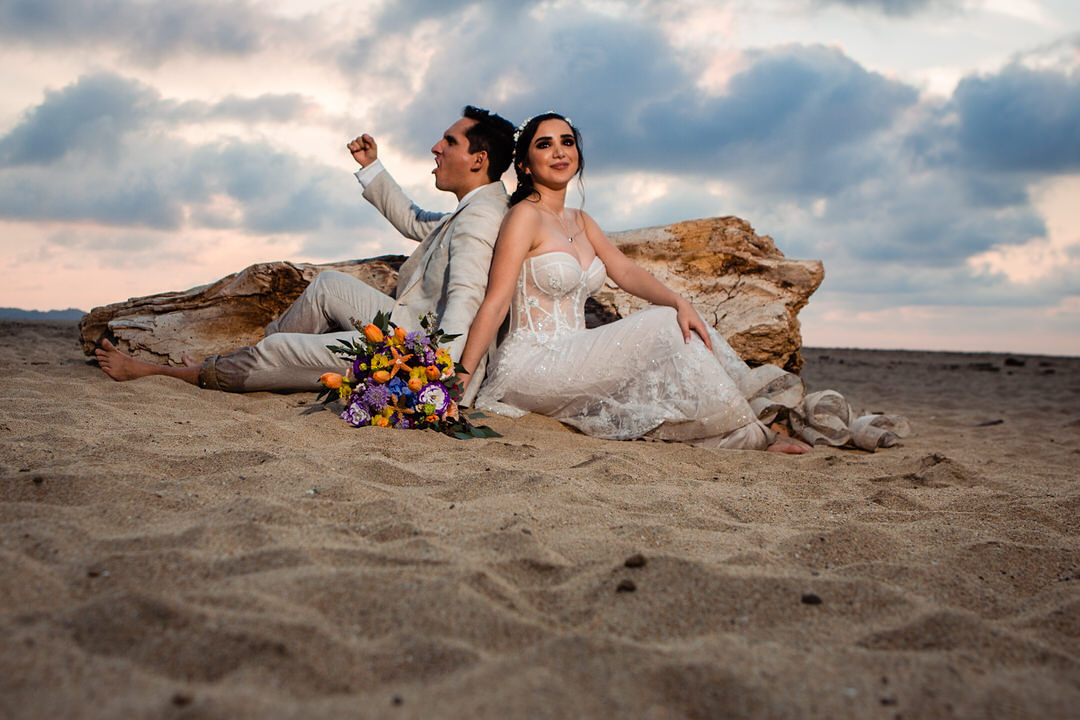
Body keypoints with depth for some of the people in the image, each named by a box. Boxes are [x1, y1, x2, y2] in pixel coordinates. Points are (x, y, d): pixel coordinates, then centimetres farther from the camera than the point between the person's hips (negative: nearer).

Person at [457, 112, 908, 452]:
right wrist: (460, 383, -19)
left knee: (676, 320, -7)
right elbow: (495, 303, -14)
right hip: (530, 365, -7)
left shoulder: (580, 222, 17)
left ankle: (764, 402, -8)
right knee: (660, 328, -18)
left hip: (570, 362, 7)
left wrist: (680, 303, -12)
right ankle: (747, 432, -13)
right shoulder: (525, 216, -7)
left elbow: (626, 272, 6)